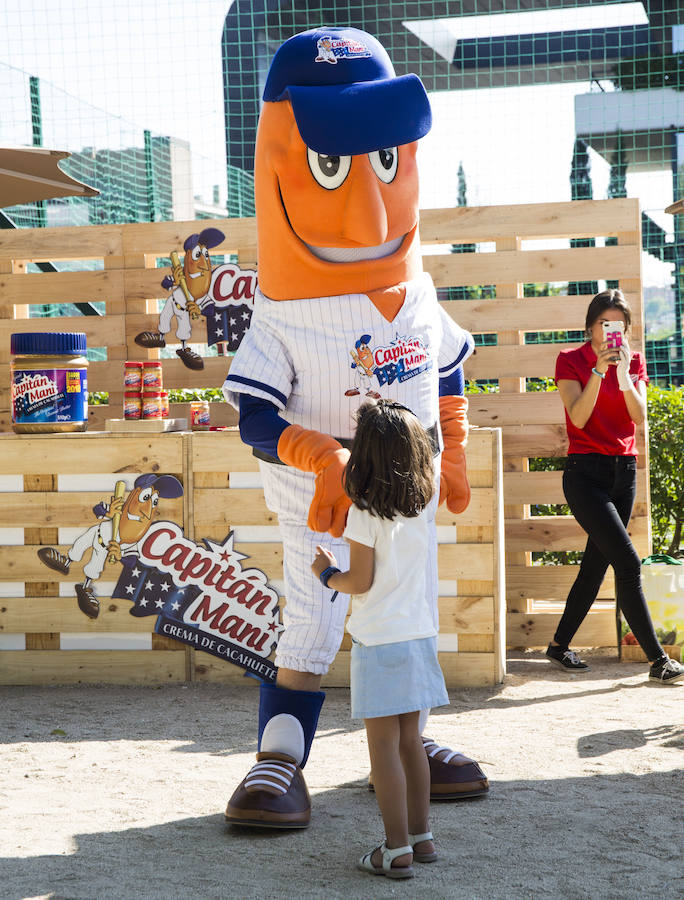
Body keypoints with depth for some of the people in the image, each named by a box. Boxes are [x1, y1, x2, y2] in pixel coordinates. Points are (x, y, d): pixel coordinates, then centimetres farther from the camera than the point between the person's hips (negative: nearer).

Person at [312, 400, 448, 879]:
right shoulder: (420, 506, 3)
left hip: (380, 641, -6)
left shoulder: (365, 513, -14)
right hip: (419, 635, 6)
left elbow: (360, 582, -13)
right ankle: (421, 835, 24)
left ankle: (397, 850, 2)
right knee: (410, 739, 16)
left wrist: (327, 573, 7)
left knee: (384, 745, 0)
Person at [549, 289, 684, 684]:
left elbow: (640, 417, -4)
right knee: (627, 561, -13)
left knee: (596, 565, 9)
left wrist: (623, 373, -17)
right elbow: (578, 417, -14)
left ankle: (560, 645, 22)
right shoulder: (571, 361, -2)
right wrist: (599, 370, -21)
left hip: (624, 471, 5)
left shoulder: (634, 362, 9)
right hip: (585, 472, -5)